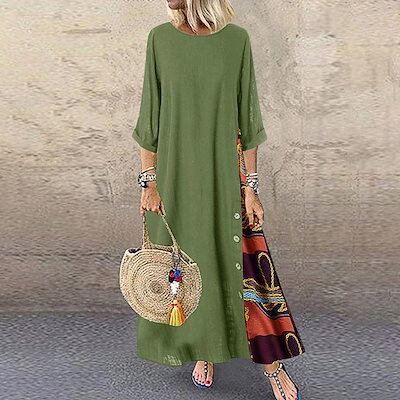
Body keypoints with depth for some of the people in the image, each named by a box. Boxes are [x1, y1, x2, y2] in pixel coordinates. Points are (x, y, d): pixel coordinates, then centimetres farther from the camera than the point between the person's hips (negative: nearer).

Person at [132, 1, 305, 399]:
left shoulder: (237, 39, -3)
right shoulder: (160, 38, -1)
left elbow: (247, 119, -1)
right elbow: (149, 118, 0)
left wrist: (250, 188, -4)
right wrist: (148, 183, -5)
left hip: (225, 175, -1)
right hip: (175, 174, 1)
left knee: (242, 265, 0)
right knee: (188, 263, 10)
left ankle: (273, 365, 16)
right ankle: (203, 351, 33)